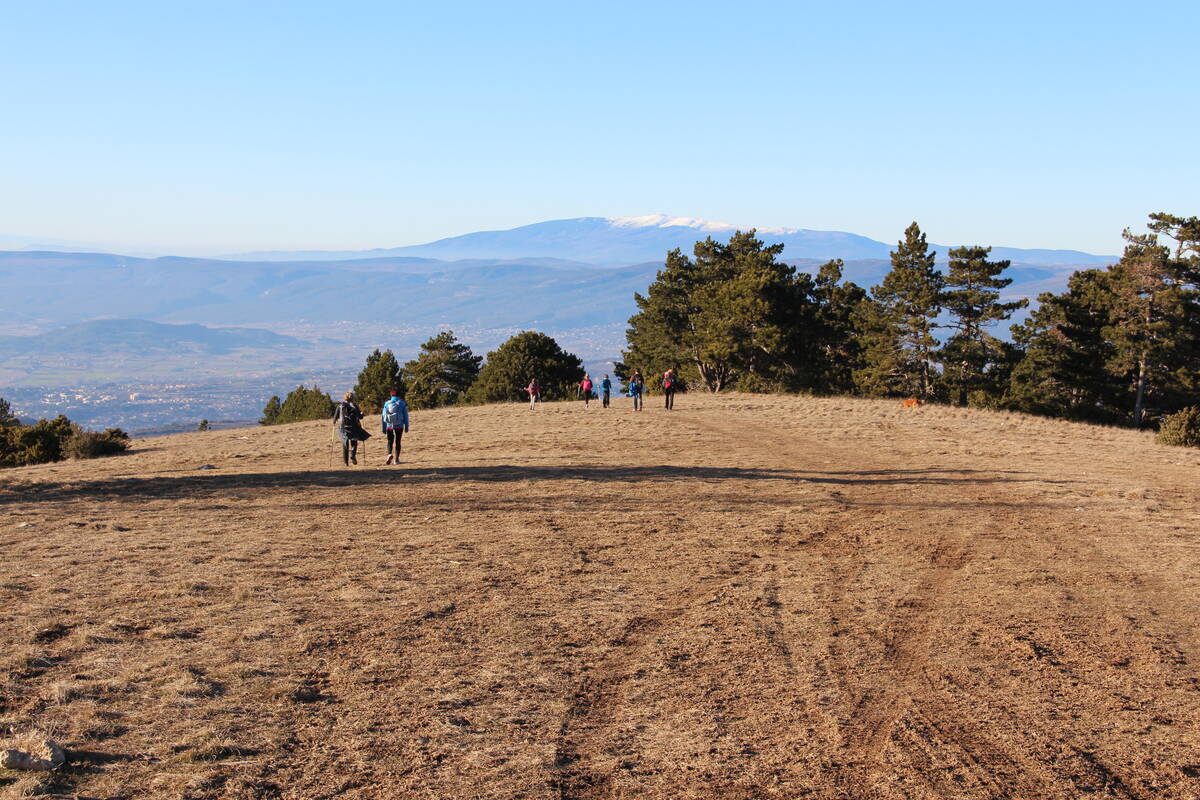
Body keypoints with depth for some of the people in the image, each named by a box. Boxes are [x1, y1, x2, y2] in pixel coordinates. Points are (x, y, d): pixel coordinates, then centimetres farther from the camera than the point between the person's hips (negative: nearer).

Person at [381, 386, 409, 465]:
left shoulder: (387, 404, -1)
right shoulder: (402, 404, -4)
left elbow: (383, 417, 2)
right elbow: (405, 416, -2)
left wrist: (384, 428, 9)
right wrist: (406, 427, 6)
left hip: (389, 426, 1)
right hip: (399, 426, -1)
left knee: (390, 441, 14)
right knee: (398, 442, 10)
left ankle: (389, 454, -12)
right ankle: (396, 459, 10)